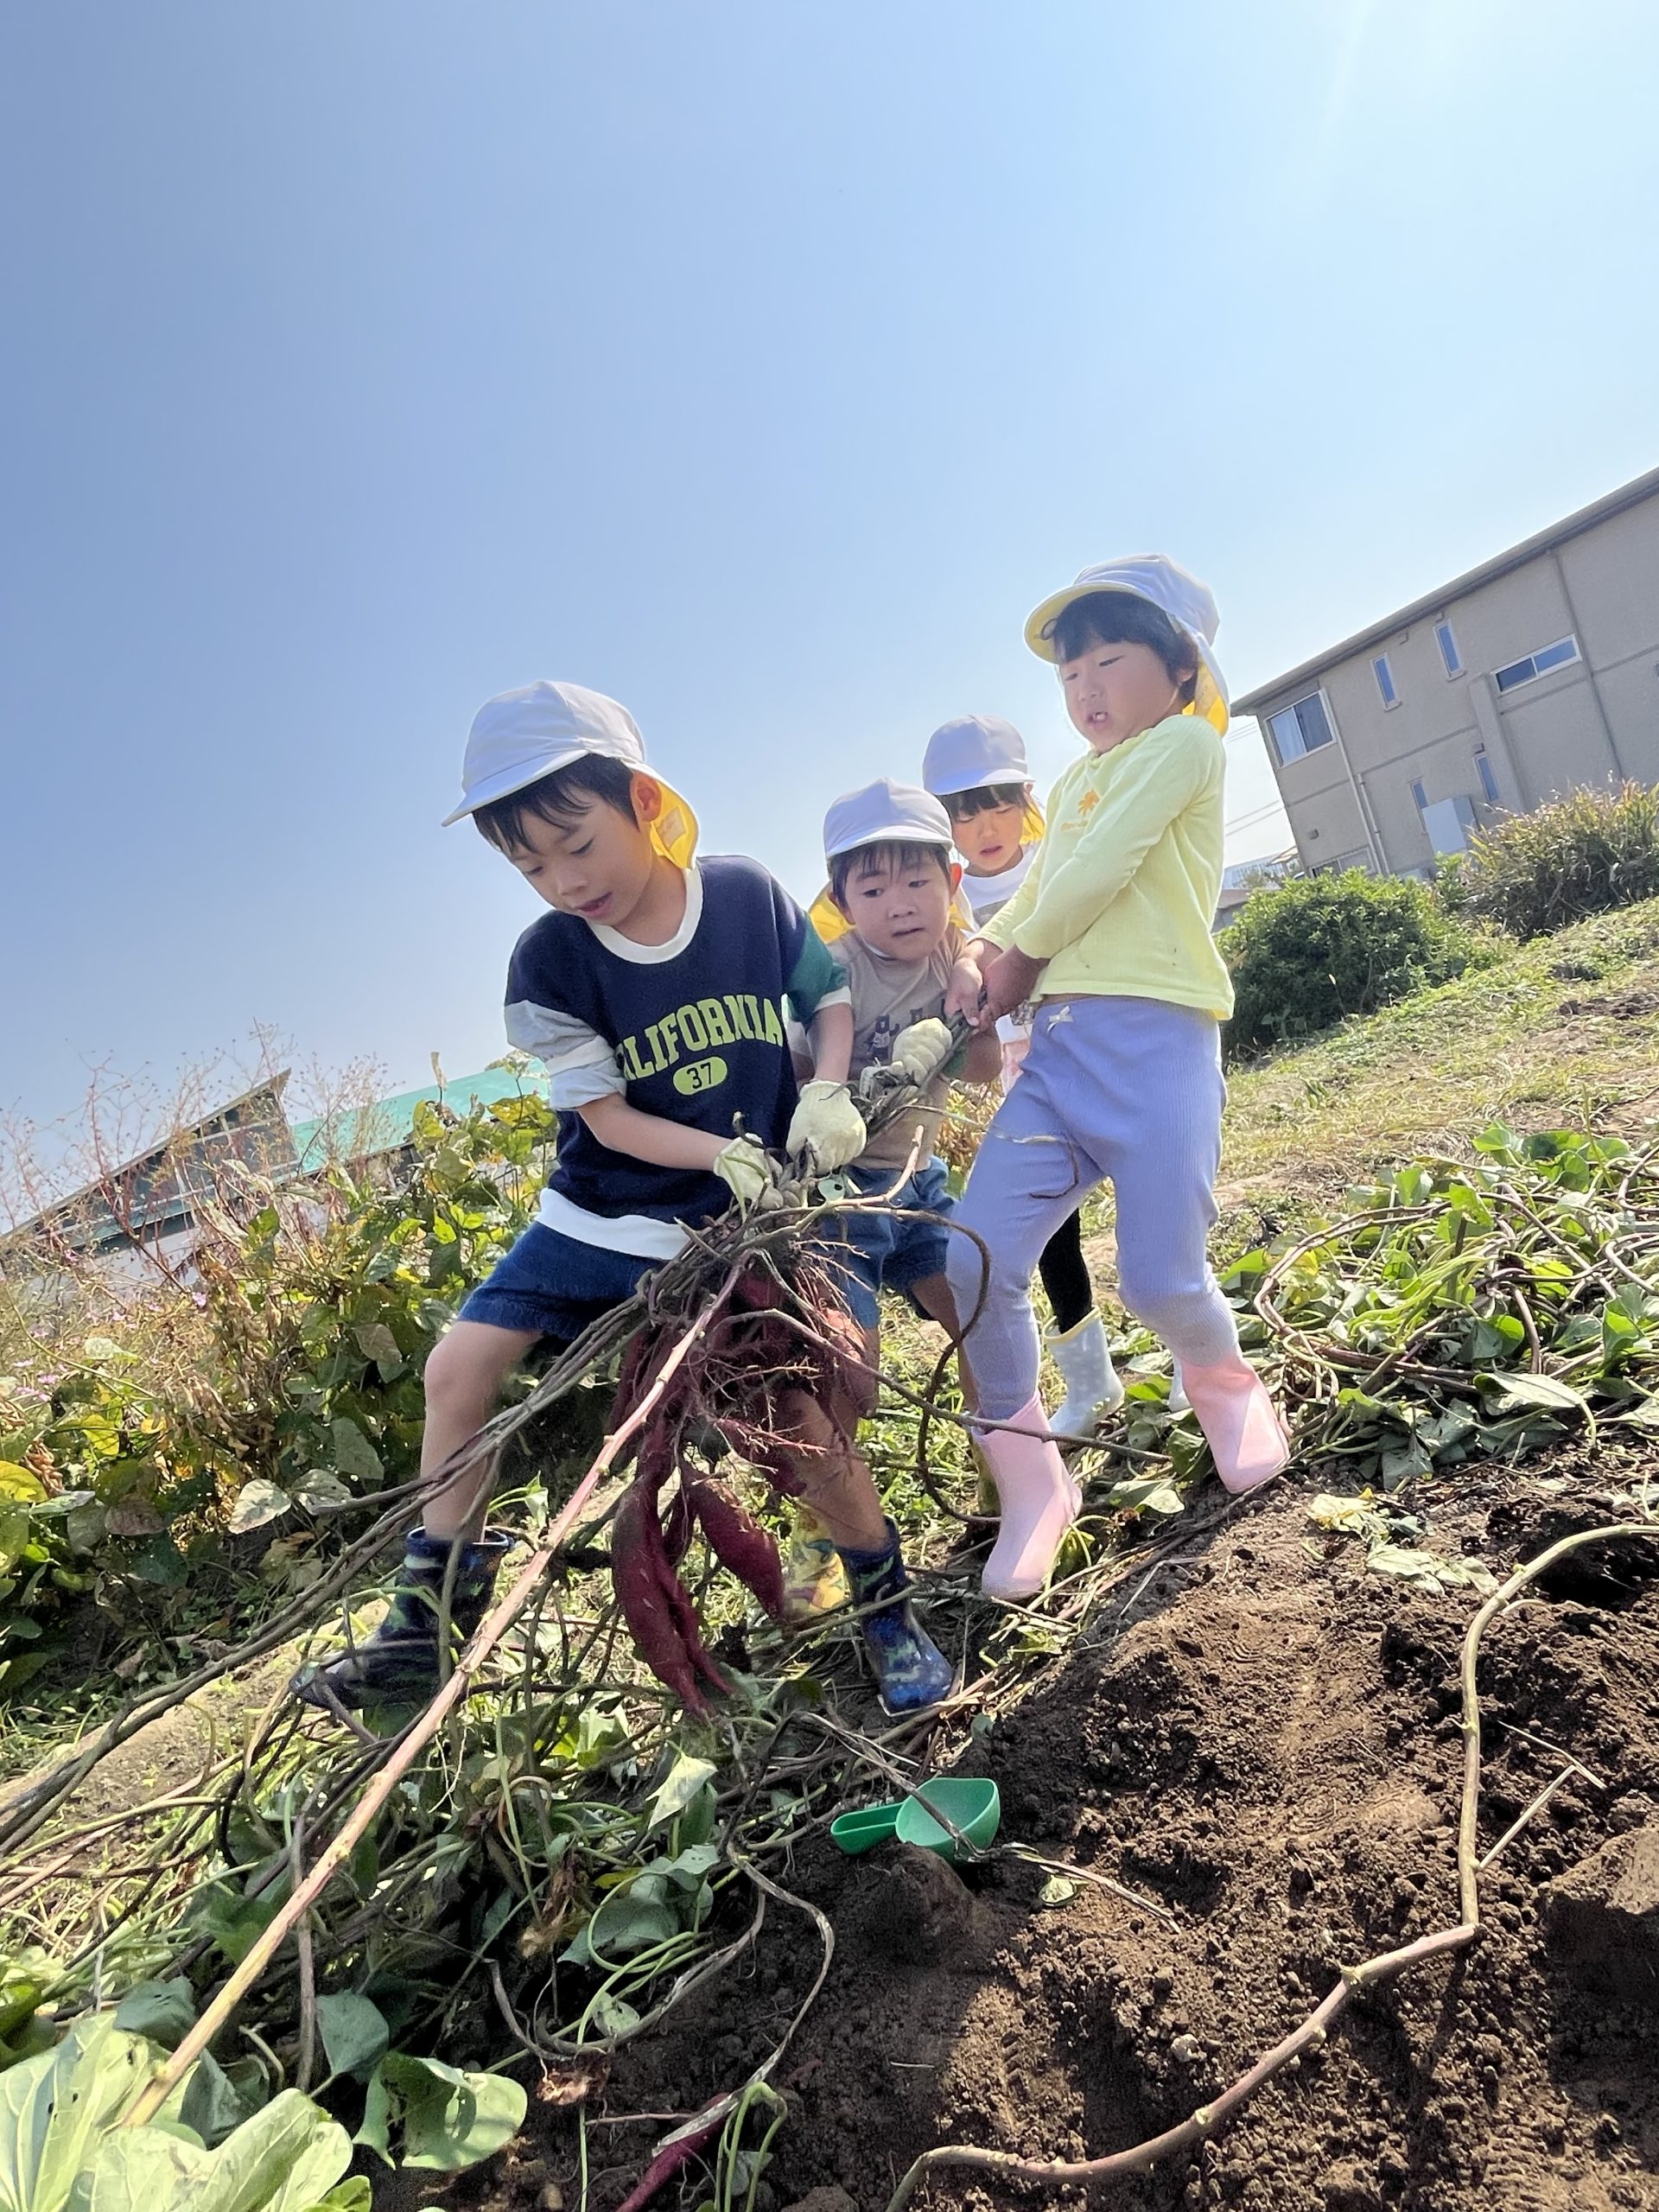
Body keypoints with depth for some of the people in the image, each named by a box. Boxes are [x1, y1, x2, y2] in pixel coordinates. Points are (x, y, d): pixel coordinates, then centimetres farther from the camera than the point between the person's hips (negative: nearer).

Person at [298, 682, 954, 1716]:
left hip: (750, 1217, -1)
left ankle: (889, 1608, 18)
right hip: (605, 1212, 2)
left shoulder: (750, 894, -12)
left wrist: (828, 1093, -15)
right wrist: (725, 1154, -23)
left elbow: (831, 995, 4)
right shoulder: (548, 964, -14)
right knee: (460, 1368, -4)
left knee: (806, 1418, -11)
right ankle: (433, 1615, 17)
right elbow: (609, 1121, -10)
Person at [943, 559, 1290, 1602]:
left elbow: (1095, 876, -10)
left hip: (1156, 1038, -6)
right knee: (976, 1263, -7)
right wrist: (980, 955, 2)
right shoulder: (1074, 784, 26)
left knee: (1162, 1282, -9)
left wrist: (1023, 958, 4)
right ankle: (1032, 1484, 12)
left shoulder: (1183, 743, 1)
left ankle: (1222, 1379, 30)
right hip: (1059, 1045, 7)